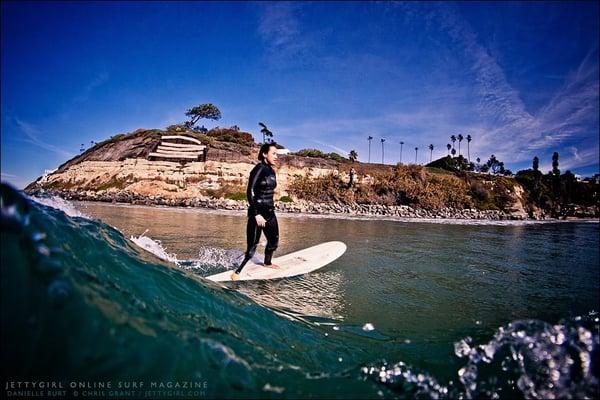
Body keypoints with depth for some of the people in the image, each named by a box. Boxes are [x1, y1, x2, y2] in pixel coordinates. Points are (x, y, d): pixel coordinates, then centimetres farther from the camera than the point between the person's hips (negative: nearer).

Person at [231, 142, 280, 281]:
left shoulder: (271, 171, 11)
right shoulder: (259, 169, -13)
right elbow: (250, 192, -18)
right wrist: (256, 214, -23)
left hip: (270, 212, 8)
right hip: (258, 213, -8)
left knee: (274, 240, 19)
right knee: (252, 246, -8)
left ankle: (267, 262, 43)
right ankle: (237, 272, 5)